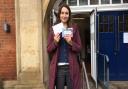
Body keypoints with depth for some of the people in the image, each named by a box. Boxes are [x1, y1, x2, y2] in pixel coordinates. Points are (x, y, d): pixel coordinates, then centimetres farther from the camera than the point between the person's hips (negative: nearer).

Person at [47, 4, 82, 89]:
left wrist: (71, 42, -14)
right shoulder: (53, 29, 4)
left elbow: (79, 48, 3)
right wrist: (55, 42, -13)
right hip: (58, 67, 0)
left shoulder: (74, 28, 5)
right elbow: (49, 50, 5)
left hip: (71, 67, 0)